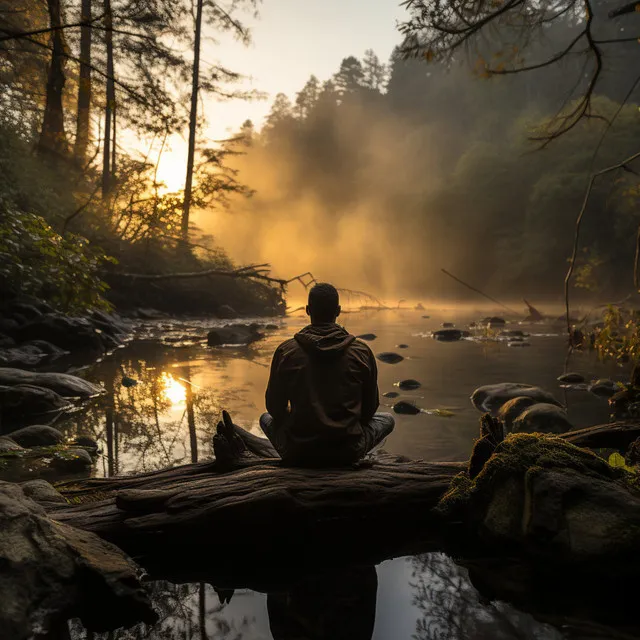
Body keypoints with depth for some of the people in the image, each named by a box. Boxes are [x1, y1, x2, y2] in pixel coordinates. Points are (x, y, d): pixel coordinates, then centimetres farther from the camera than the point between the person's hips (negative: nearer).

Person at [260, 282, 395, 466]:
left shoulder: (285, 352, -6)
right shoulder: (362, 352, -5)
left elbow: (275, 407, 5)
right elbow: (370, 408, 6)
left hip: (297, 455, 1)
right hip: (348, 453, -1)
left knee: (266, 418, 32)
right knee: (387, 419, 27)